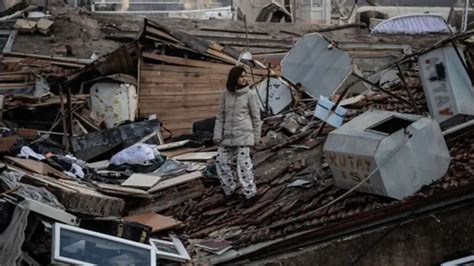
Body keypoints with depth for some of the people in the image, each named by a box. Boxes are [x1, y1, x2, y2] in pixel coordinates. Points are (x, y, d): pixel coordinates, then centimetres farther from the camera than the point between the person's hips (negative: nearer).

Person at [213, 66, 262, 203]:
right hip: (228, 135, 5)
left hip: (243, 134, -5)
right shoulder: (226, 94, 6)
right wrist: (218, 135, 3)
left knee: (244, 163, -7)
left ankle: (250, 193, 0)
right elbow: (220, 116, 9)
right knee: (221, 162, 7)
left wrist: (256, 136, 0)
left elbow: (256, 116, 0)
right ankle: (229, 190, 21)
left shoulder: (250, 94, -4)